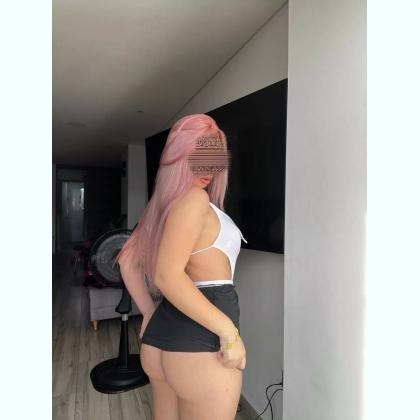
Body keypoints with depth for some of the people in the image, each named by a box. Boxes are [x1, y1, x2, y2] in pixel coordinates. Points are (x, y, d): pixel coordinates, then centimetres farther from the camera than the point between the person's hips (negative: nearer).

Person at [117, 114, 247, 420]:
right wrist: (229, 331, -21)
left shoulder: (165, 201, 12)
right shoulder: (193, 198, -14)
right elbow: (168, 275, -25)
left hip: (162, 335, 9)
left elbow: (127, 261, 16)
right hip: (200, 340, -9)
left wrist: (150, 313, 16)